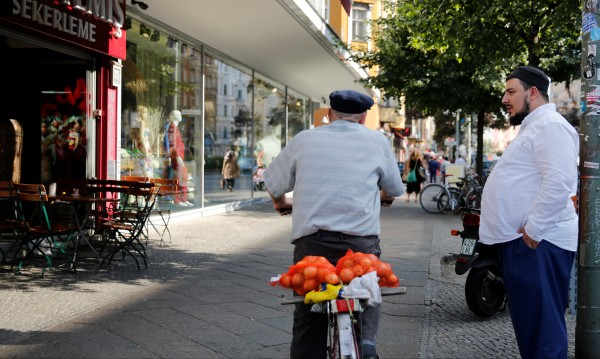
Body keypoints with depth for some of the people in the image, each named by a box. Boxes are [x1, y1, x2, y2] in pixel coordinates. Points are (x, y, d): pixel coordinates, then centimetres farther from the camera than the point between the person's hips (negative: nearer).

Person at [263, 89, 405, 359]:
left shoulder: (304, 140, 9)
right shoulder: (377, 141, 8)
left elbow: (273, 183, 16)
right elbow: (394, 190, 19)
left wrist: (282, 203, 37)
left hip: (311, 241, 1)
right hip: (361, 242, 0)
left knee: (308, 320, 10)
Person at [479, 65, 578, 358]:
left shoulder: (550, 126, -12)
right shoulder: (532, 127, 22)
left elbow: (559, 181, -25)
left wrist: (533, 228, -23)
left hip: (535, 243, -11)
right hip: (519, 240, 11)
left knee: (541, 325, -7)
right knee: (527, 322, 16)